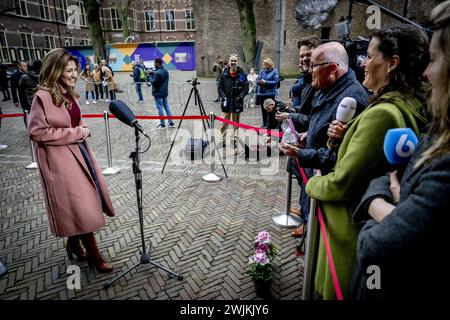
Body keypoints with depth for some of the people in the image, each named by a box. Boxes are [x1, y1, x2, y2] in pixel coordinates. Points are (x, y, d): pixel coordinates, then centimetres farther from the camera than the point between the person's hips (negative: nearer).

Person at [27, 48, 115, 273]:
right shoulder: (43, 97, -15)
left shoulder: (69, 94, 9)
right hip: (60, 158, -8)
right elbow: (36, 132, -17)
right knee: (82, 207, -2)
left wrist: (82, 130, 0)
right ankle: (93, 255, 13)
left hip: (79, 151, 8)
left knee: (84, 202, 15)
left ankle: (74, 244, 36)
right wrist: (74, 133, -17)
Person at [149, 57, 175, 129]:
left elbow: (153, 82, -18)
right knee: (167, 107, 11)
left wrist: (151, 76, -1)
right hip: (165, 92, 8)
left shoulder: (157, 73, -19)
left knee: (160, 108, -1)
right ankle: (171, 123, 12)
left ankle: (162, 124, 5)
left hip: (158, 93, -8)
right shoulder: (166, 71, 9)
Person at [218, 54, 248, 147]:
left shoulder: (242, 74, 0)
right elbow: (220, 87, 7)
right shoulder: (224, 74, 4)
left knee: (236, 123, 10)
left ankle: (235, 140, 20)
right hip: (226, 102, 1)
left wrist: (241, 96, -13)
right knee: (224, 123, 3)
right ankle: (222, 140, 11)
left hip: (237, 103, -1)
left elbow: (246, 88, 0)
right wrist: (223, 96, -7)